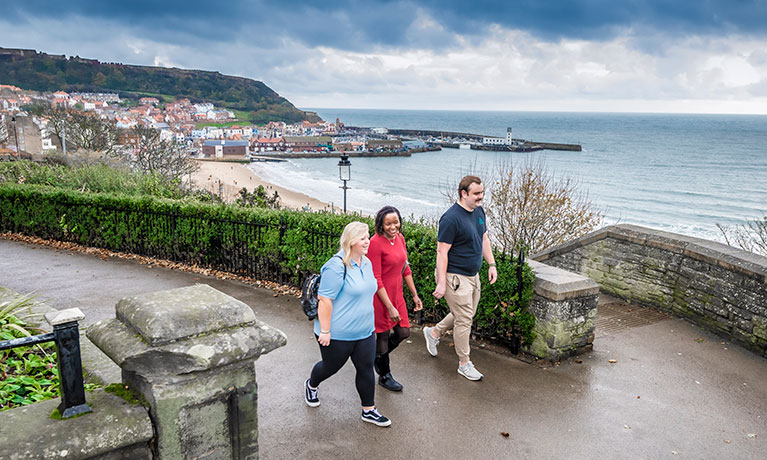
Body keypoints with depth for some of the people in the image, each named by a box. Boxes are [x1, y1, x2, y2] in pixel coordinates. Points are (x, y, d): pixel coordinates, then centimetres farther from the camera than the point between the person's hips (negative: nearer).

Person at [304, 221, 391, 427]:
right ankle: (311, 386, 46)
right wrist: (325, 331, -22)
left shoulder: (366, 262, 4)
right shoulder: (337, 266, -23)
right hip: (338, 334, -7)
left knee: (366, 368, 10)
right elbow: (324, 299, -24)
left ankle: (369, 410, 25)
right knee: (331, 366, 15)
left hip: (364, 332, 7)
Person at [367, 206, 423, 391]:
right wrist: (390, 307, -20)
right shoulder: (376, 243, -21)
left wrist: (415, 295, 13)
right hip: (380, 296, -7)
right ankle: (384, 376, 31)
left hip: (396, 294, 7)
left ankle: (378, 357, 39)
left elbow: (405, 268, 12)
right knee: (383, 334, 9)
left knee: (403, 332, 12)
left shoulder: (399, 238, 2)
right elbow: (376, 279, -21)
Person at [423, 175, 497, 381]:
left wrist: (492, 264, 14)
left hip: (473, 275, 9)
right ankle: (464, 364, 15)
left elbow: (484, 239, 19)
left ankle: (433, 333, 41)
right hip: (455, 277, -9)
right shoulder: (451, 218, -21)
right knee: (464, 319, -1)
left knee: (465, 314, 20)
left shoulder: (478, 211, 6)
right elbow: (442, 252, -21)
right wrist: (441, 283, -22)